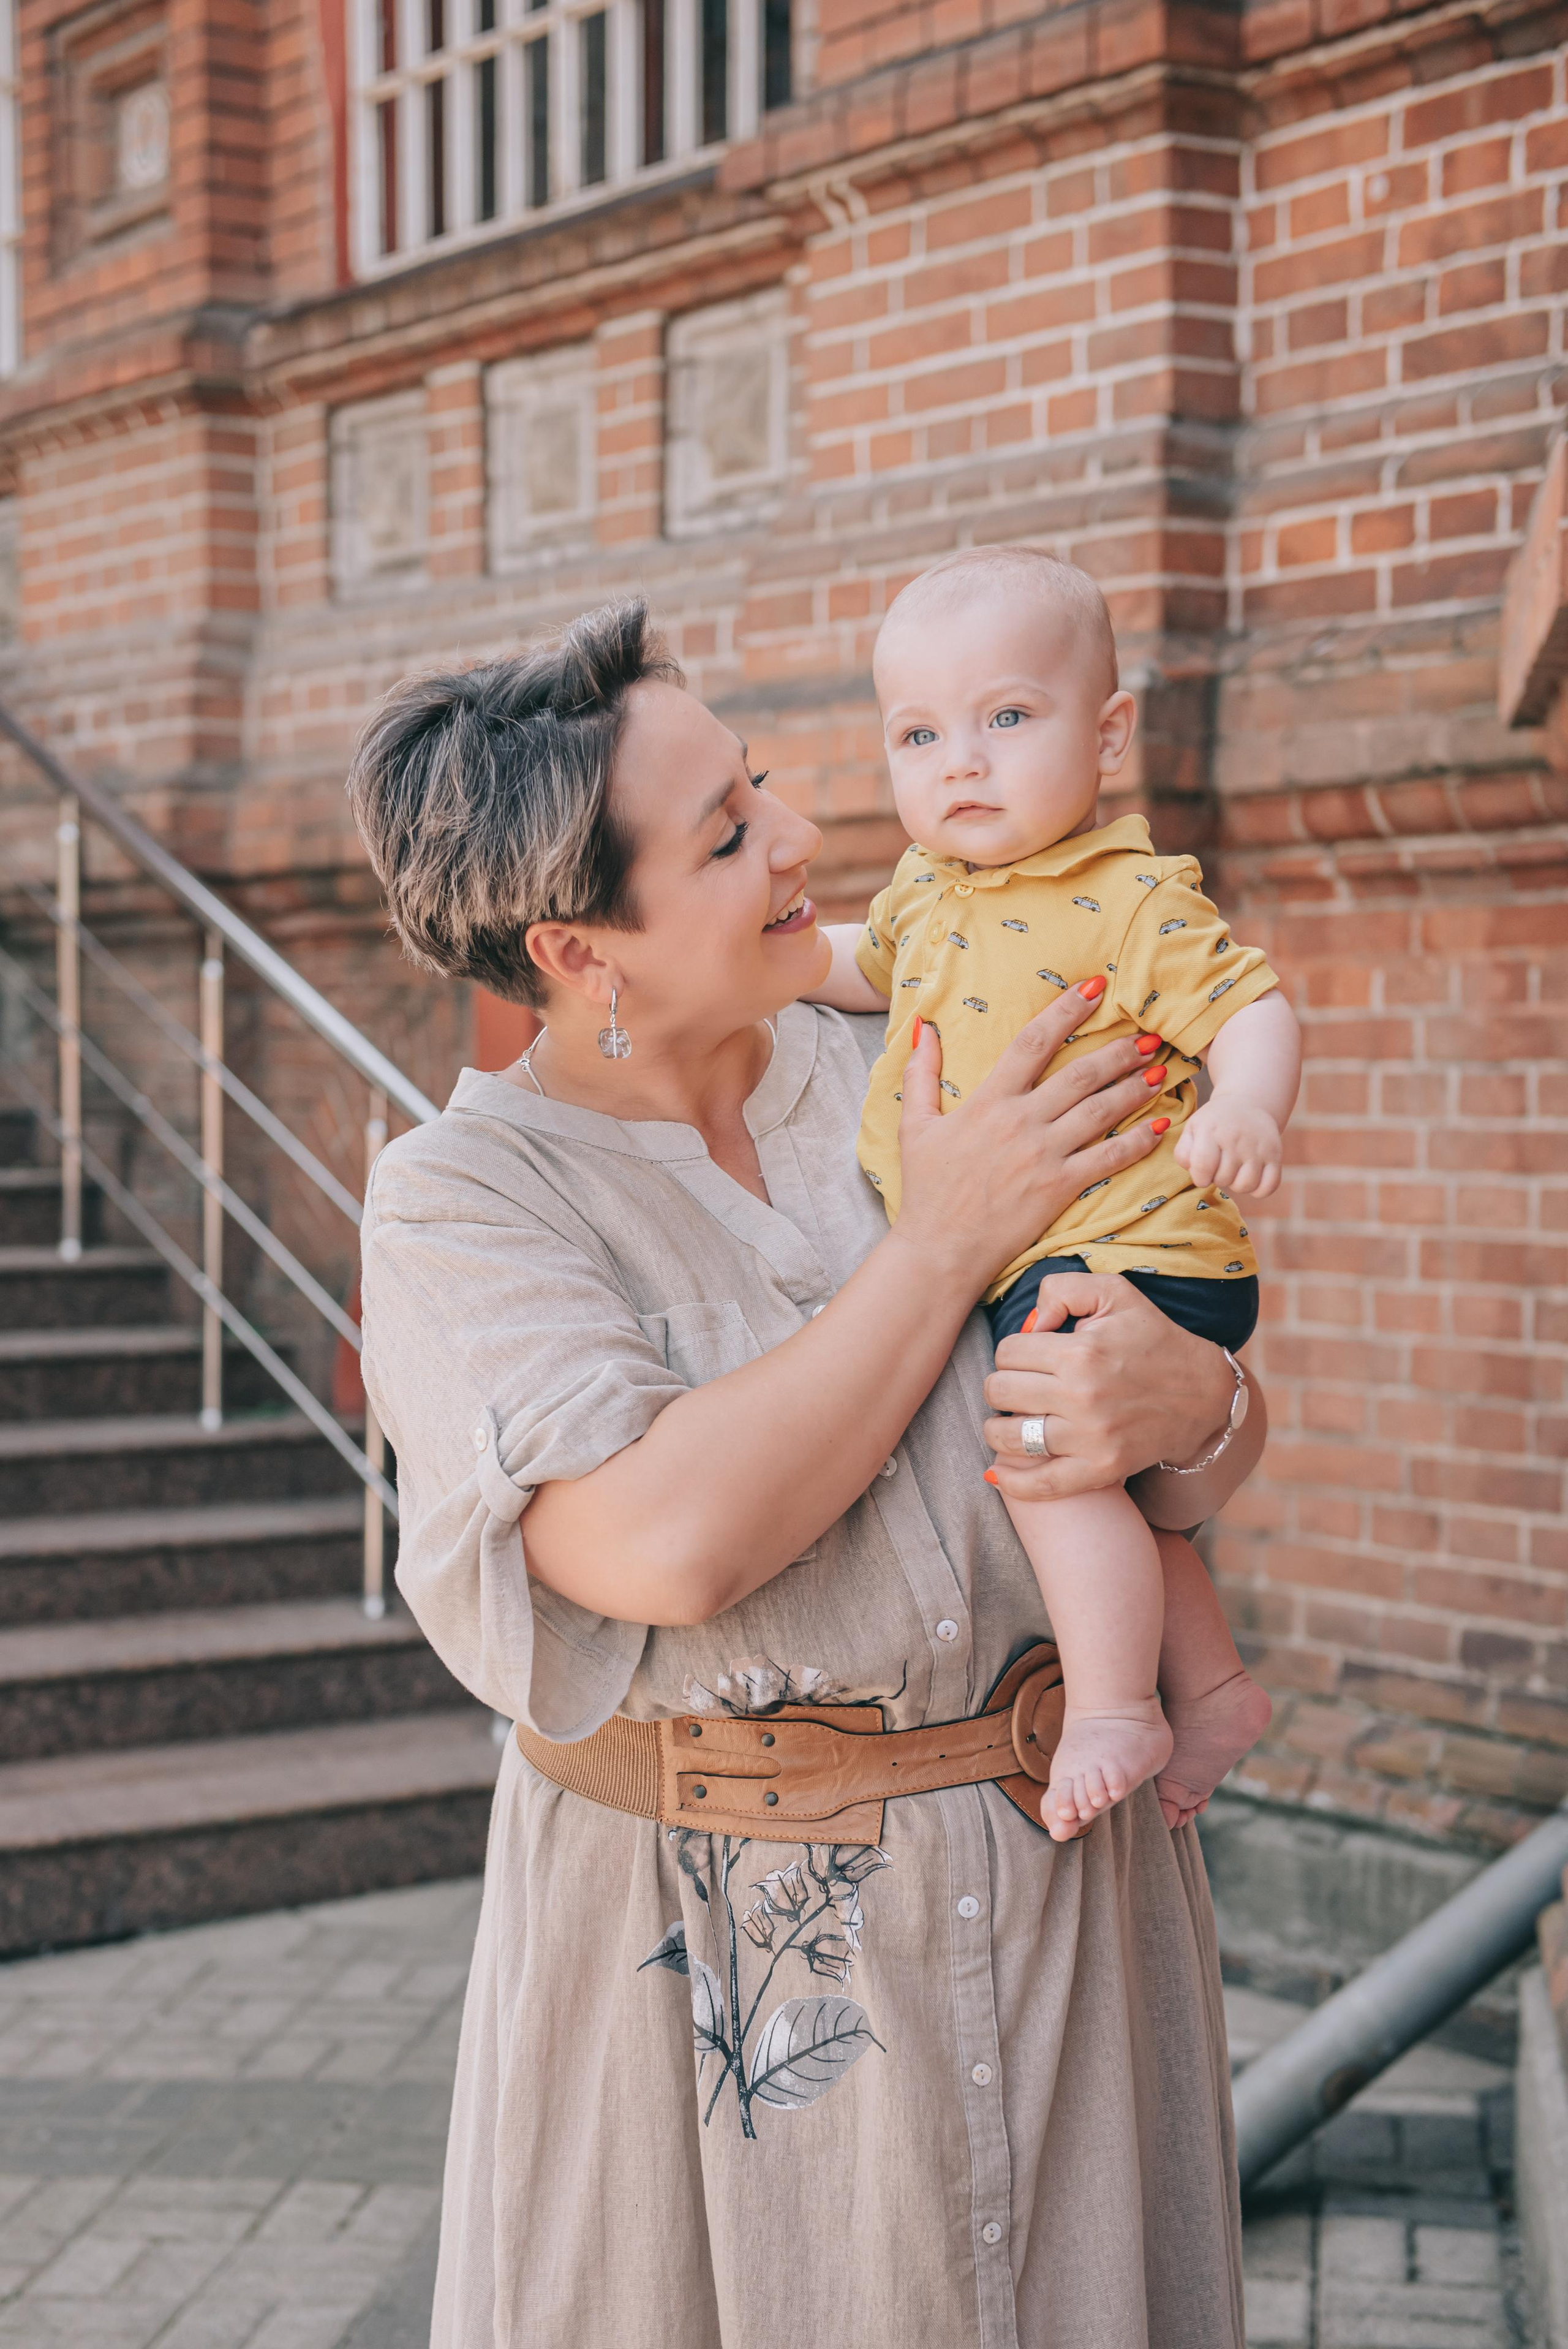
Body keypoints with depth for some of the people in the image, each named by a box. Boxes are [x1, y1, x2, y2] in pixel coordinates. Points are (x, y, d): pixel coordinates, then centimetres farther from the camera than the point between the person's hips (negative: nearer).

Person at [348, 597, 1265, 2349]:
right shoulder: (460, 1197, -9)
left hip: (1061, 1903, 4)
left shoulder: (889, 1089, 1)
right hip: (716, 1931, -3)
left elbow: (1212, 1473, 5)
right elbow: (671, 1544, -26)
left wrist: (1187, 1405, -20)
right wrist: (949, 1239, -19)